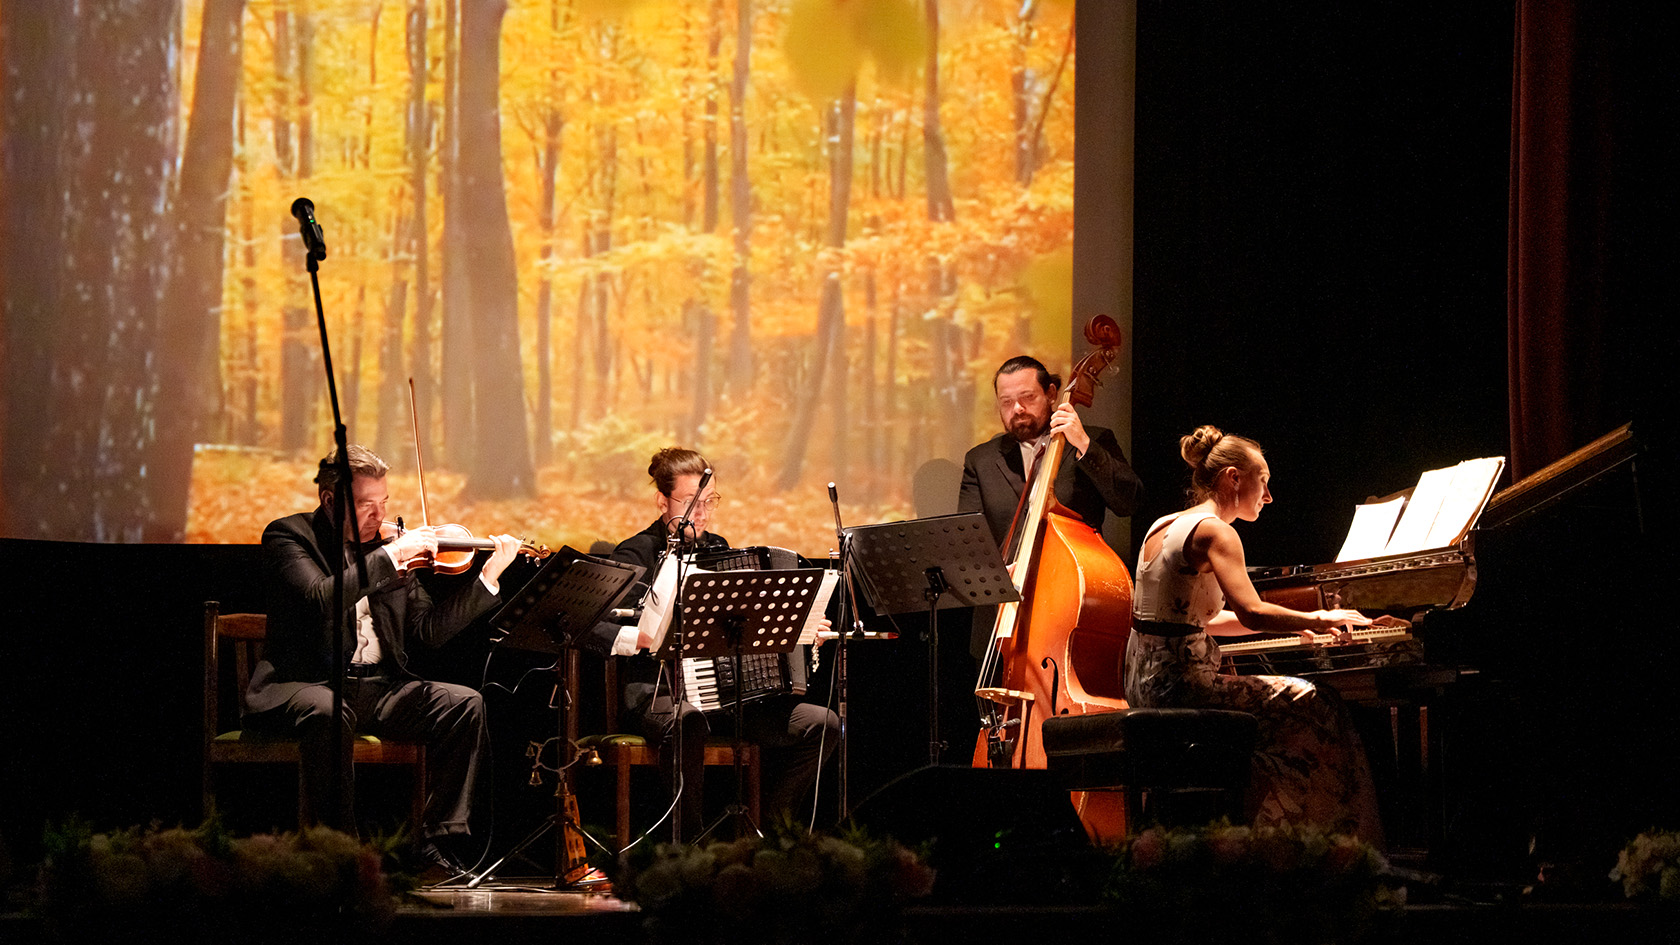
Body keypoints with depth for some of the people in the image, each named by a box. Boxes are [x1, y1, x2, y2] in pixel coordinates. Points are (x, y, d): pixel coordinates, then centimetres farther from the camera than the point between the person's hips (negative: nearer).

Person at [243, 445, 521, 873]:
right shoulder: (288, 535, -3)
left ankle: (437, 842, -14)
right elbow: (320, 600, -22)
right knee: (326, 712, -39)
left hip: (378, 688, 6)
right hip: (304, 685, -6)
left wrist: (488, 577, 2)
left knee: (465, 705, -14)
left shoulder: (390, 544, 14)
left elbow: (426, 630, 9)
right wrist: (389, 556, -20)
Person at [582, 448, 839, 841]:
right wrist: (636, 638, -27)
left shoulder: (719, 550, 19)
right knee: (687, 722, -43)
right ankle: (690, 840, -27)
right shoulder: (636, 554, -2)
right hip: (659, 691, -6)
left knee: (824, 724, -13)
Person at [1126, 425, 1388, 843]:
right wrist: (1318, 619, -11)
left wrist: (1294, 622, 21)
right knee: (1317, 708, -1)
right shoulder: (1215, 532, -10)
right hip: (1181, 681, -9)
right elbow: (1252, 613, -24)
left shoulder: (1164, 527, 17)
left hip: (1144, 681, 10)